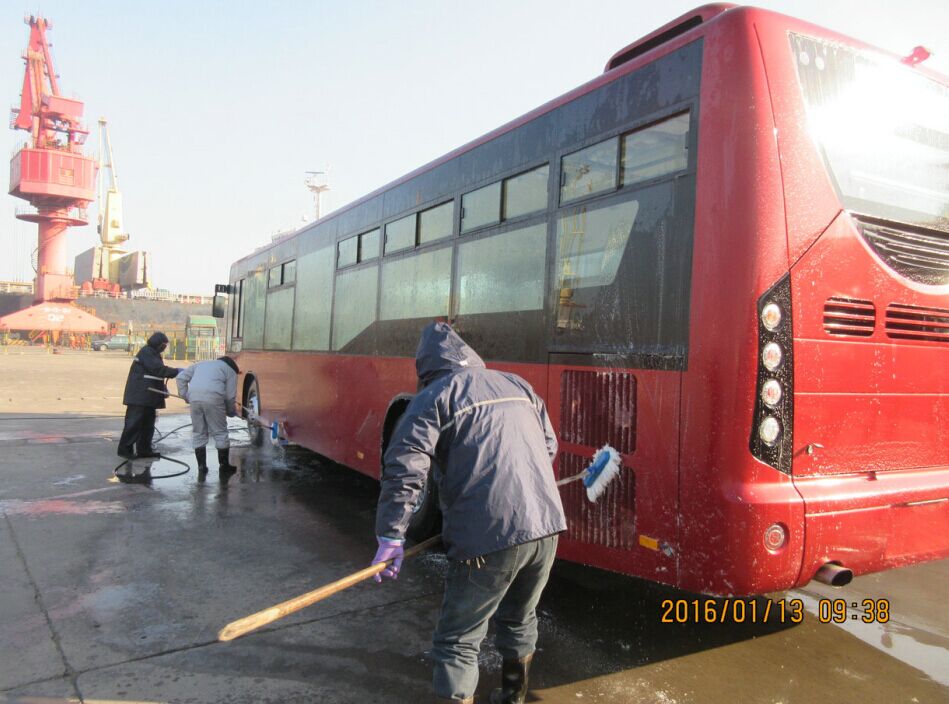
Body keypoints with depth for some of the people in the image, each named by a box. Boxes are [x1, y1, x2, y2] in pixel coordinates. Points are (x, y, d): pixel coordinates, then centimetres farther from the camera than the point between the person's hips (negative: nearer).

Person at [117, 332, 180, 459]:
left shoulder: (152, 353, 19)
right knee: (134, 422, -6)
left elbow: (157, 372, 19)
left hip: (147, 396, 10)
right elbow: (159, 370, -22)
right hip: (139, 395, -10)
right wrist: (176, 371, -18)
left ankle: (144, 449, 16)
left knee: (148, 423, 11)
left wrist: (163, 388, 9)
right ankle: (124, 448, 0)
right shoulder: (146, 352, -13)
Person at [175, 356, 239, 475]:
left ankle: (201, 466, 15)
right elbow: (230, 396, 9)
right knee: (220, 432, 8)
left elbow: (181, 378, 22)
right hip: (213, 398, -4)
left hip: (194, 397, 4)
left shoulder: (201, 364, 32)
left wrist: (185, 395, 23)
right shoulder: (230, 370, 18)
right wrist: (232, 412, 23)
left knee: (198, 433, 14)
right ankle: (224, 465, 14)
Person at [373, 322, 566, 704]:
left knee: (458, 642, 7)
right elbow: (549, 446, 21)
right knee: (519, 620, 28)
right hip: (546, 527, 7)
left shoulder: (434, 396, -3)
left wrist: (391, 536, -6)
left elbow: (404, 469, -12)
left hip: (488, 537, -7)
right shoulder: (518, 385, 15)